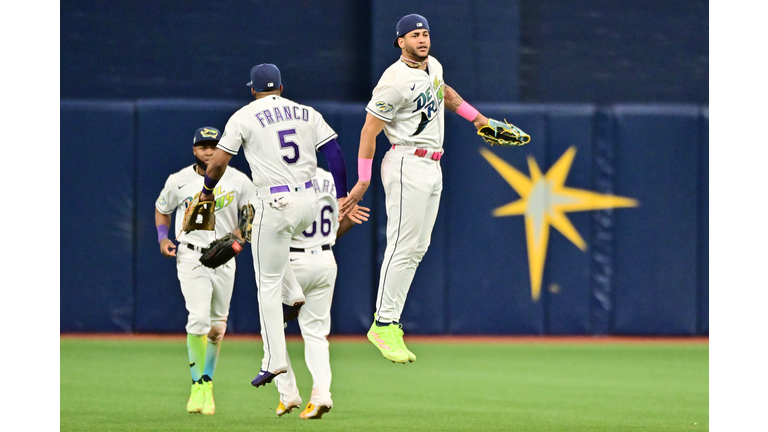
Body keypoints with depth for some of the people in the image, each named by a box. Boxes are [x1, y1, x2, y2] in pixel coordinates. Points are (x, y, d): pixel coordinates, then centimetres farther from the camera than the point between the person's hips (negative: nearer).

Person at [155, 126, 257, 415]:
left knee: (218, 324, 10)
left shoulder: (238, 181, -1)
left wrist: (240, 236, -13)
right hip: (191, 258, -2)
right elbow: (162, 209, 16)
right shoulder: (178, 181, -1)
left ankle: (208, 382, 26)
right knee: (199, 319, -18)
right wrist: (163, 237, -1)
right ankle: (198, 387, -11)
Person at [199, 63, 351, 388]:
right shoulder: (307, 113, 11)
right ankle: (294, 296, 18)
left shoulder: (244, 117, -1)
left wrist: (207, 190, 13)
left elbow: (218, 162, -5)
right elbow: (334, 153, 3)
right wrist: (342, 197, 3)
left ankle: (274, 360, -2)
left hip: (275, 205, -5)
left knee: (268, 284, 2)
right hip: (310, 203, 5)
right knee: (269, 238, 35)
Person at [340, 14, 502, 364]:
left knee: (417, 248, 6)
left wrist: (475, 117, 38)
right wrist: (363, 181, -17)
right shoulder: (395, 81, -16)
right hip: (407, 165, -9)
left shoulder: (433, 66, 10)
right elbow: (369, 131, -14)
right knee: (403, 246, -12)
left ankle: (390, 324, 7)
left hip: (432, 166, 9)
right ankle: (383, 325, -9)